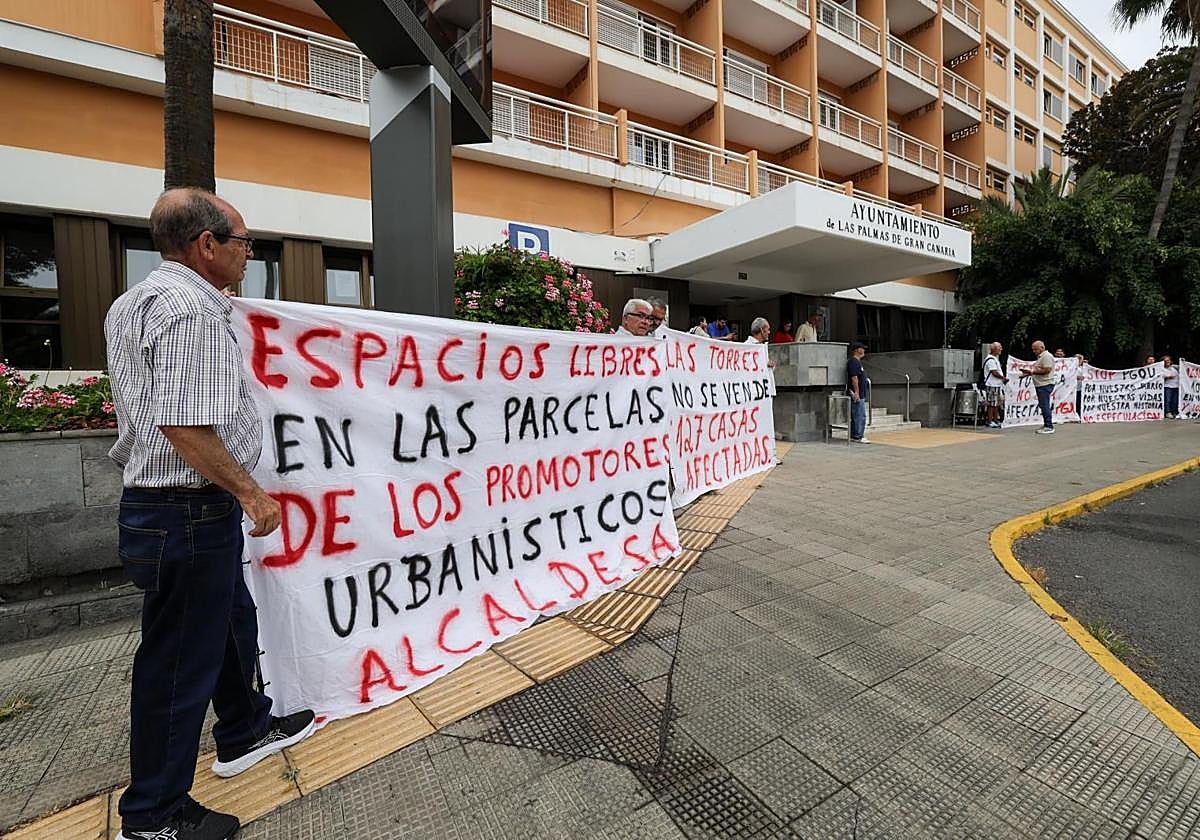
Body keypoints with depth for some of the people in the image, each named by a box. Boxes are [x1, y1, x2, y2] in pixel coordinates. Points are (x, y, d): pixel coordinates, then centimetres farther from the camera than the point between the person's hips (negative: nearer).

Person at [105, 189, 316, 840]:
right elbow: (184, 427, -26)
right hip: (189, 511, -10)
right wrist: (251, 493, -16)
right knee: (181, 656, 5)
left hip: (156, 504, 10)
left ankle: (244, 734, 43)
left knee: (231, 622, 23)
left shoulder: (134, 302, 13)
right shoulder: (190, 309, -20)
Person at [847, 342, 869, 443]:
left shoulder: (857, 361, 19)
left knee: (856, 416, 13)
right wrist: (856, 392, -23)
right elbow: (854, 378, -21)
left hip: (860, 395, 11)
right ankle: (858, 437, -5)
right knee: (860, 416, -8)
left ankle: (853, 436, 17)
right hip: (857, 395, -11)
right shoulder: (853, 362, -14)